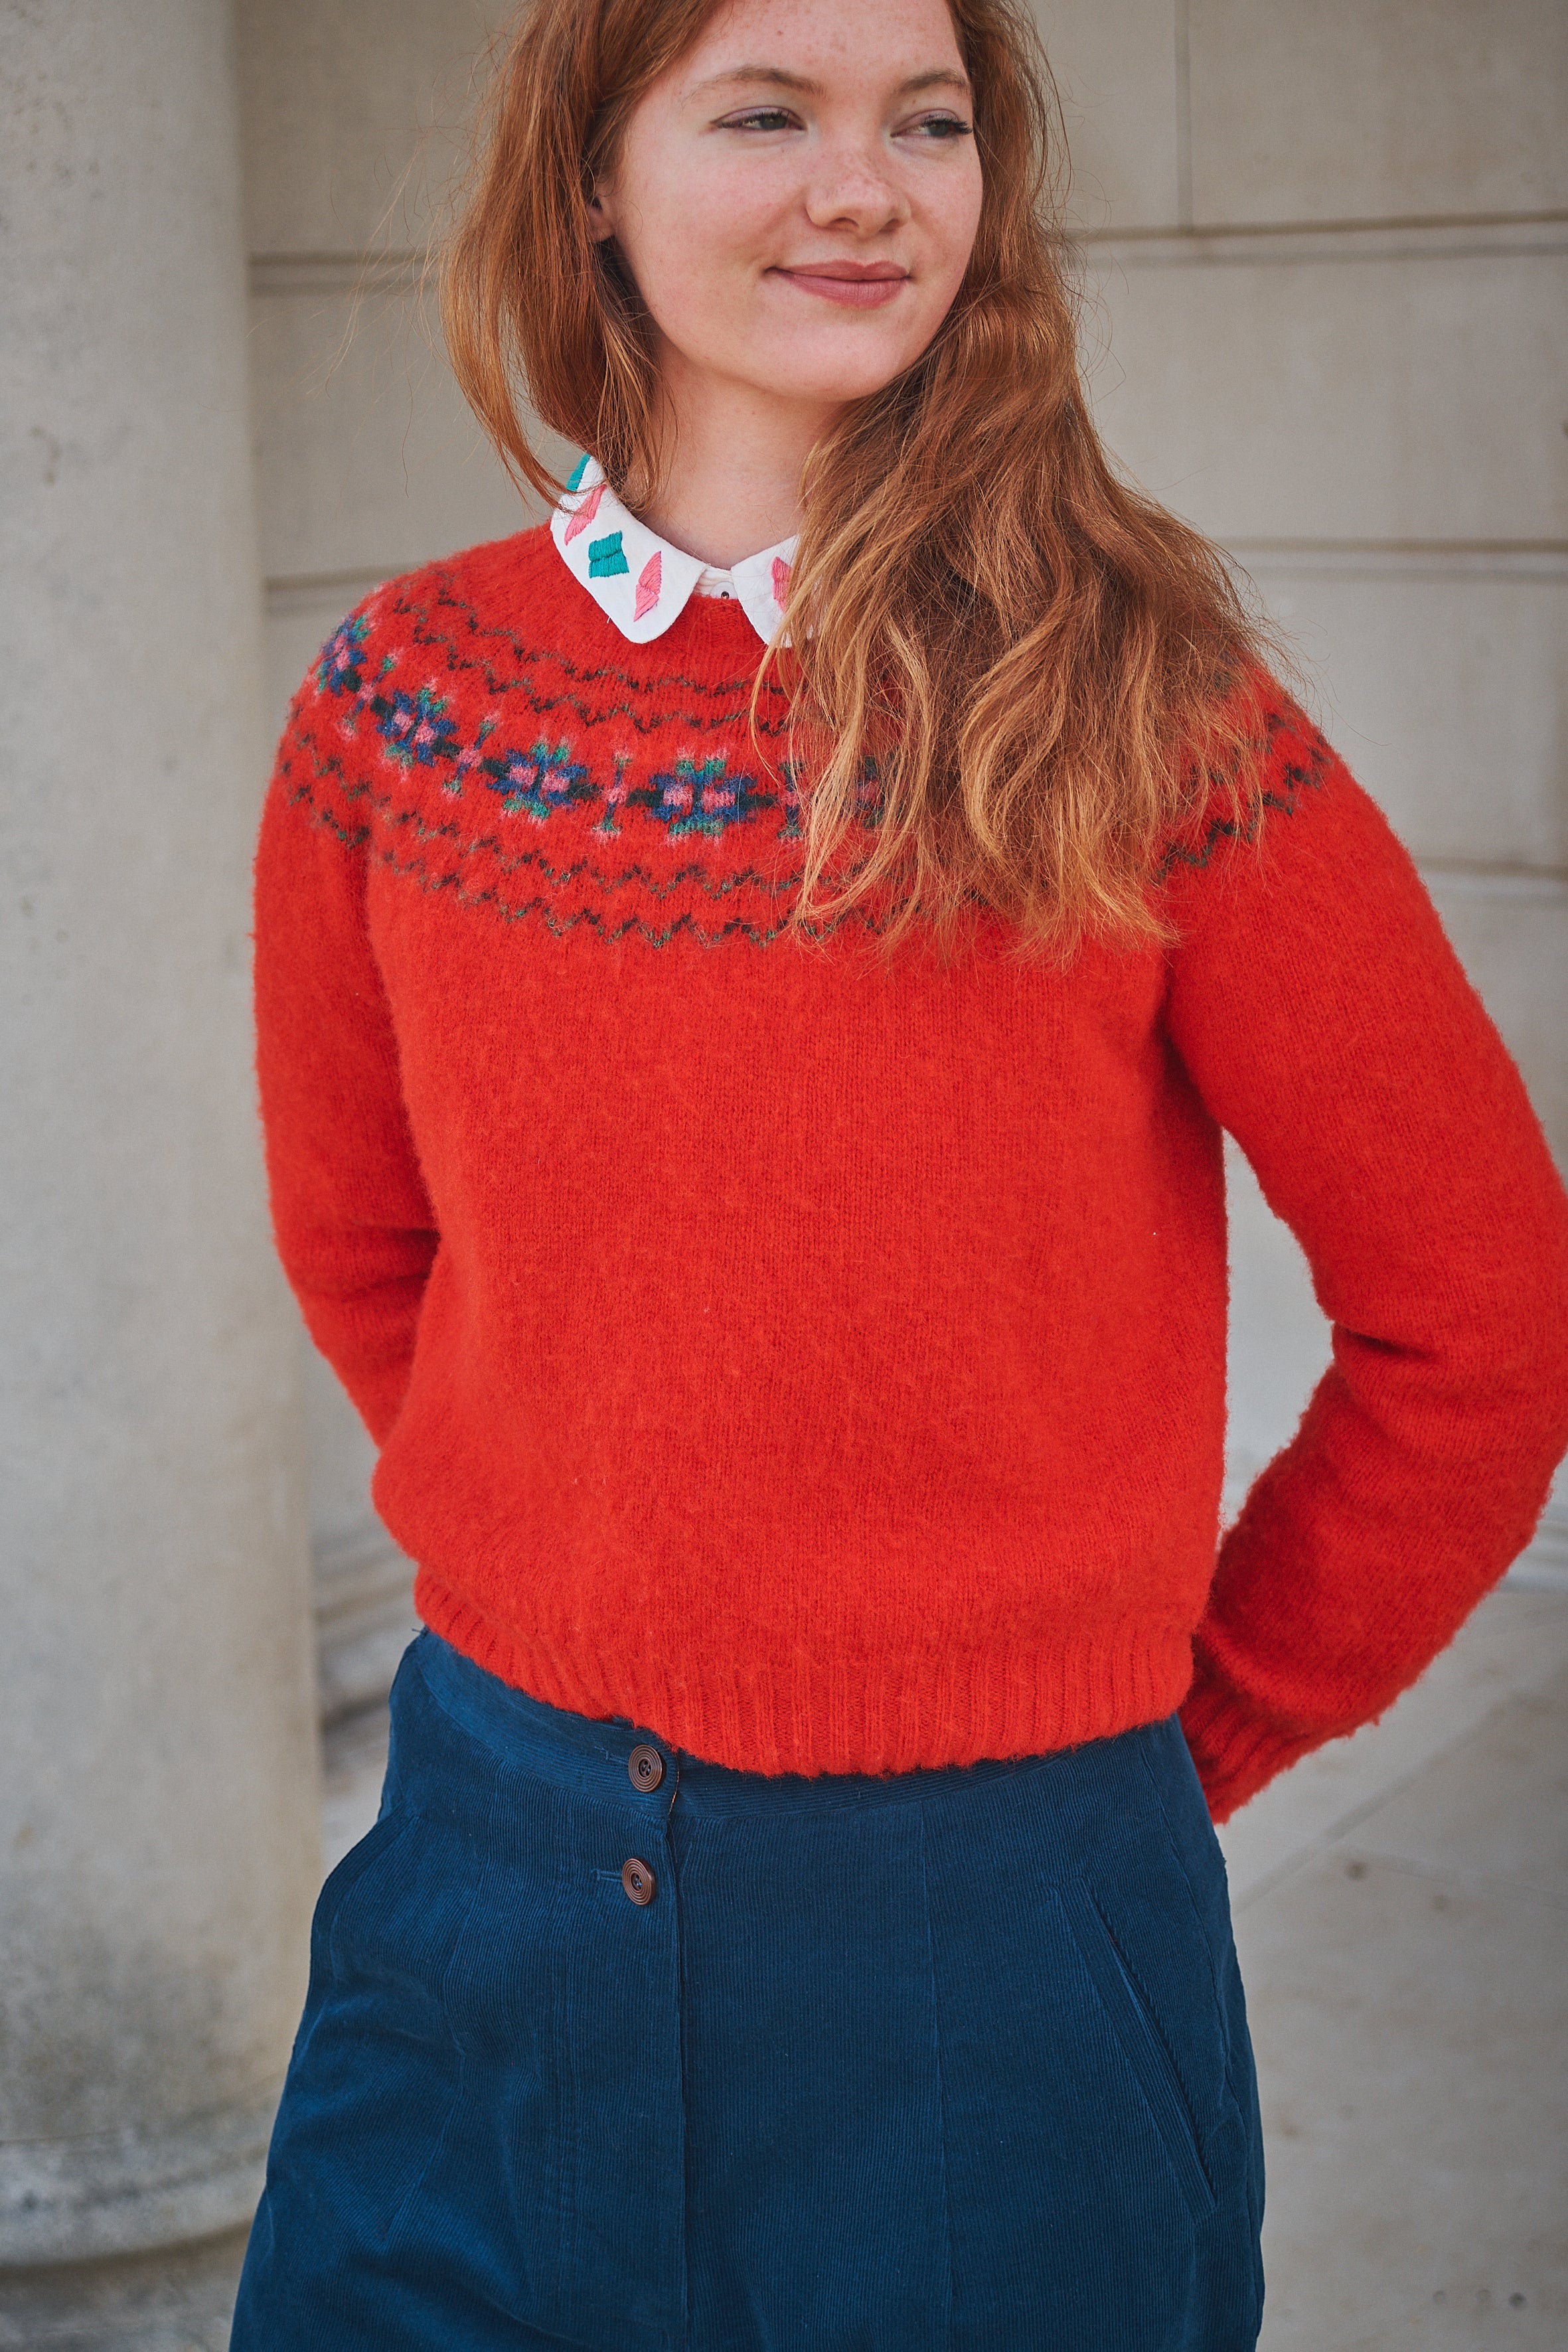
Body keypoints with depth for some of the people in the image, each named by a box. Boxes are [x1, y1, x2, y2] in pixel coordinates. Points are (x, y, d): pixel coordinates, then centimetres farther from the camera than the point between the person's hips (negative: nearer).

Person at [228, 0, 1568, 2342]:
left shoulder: (1135, 714, -10)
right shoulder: (403, 707, -2)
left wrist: (1193, 1718, 3)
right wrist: (555, 1577, 12)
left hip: (998, 1930, -2)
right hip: (496, 1873, 3)